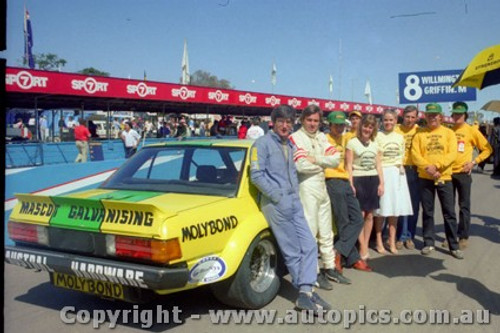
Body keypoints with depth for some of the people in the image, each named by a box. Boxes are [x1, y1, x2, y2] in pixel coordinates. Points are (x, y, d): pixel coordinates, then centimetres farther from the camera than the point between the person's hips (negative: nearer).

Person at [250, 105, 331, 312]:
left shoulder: (290, 145, 18)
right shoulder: (263, 143, -6)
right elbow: (256, 175, -13)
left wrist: (296, 193, 10)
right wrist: (277, 196, -15)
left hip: (294, 201, 8)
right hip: (276, 204, -8)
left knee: (309, 246, 1)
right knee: (292, 251, -1)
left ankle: (305, 293, 3)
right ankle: (306, 292, 10)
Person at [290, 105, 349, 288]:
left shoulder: (321, 137, 13)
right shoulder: (295, 138, -8)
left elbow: (336, 159, 2)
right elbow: (301, 166, -20)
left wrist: (316, 159, -13)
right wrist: (325, 162, -5)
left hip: (322, 187, 7)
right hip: (306, 188, -7)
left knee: (326, 231, 15)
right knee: (310, 231, -4)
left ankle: (329, 268, 28)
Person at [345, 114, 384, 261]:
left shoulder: (375, 144, 12)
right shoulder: (352, 142, -2)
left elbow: (378, 166, 14)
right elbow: (348, 166, -5)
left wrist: (381, 183, 6)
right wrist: (350, 184, -12)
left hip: (373, 180, 5)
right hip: (358, 180, -4)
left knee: (369, 215, 6)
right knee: (360, 215, -5)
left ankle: (365, 246, 16)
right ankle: (363, 248, 3)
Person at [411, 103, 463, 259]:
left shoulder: (449, 133, 4)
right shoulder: (420, 134, 5)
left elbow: (452, 154, -8)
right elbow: (415, 155, -5)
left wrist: (436, 165, -21)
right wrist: (428, 167, -19)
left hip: (444, 177, 0)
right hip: (425, 178, 1)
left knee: (449, 212, 2)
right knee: (427, 212, 8)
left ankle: (454, 246, 11)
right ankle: (429, 243, 19)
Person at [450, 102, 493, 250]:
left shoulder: (471, 130, -2)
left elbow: (487, 149, 2)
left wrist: (474, 162, -7)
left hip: (463, 173, -3)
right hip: (448, 172, 3)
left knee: (464, 206, 4)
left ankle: (463, 237, 13)